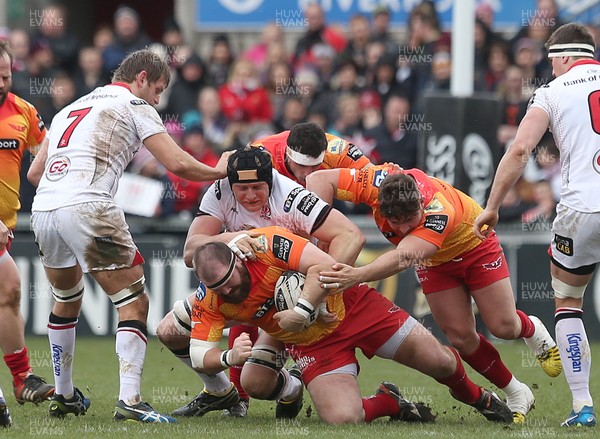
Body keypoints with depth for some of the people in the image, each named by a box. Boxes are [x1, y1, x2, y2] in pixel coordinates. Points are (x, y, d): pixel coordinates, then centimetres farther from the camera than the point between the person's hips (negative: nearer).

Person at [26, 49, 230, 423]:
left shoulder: (70, 109, 28)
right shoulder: (134, 105, 8)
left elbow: (35, 173, 27)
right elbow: (177, 164, 0)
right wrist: (219, 171, 16)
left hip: (43, 210, 7)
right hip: (87, 207, -7)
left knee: (66, 301, 28)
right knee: (134, 304, -2)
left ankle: (63, 396, 34)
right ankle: (130, 400, -15)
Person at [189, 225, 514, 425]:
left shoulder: (266, 244, -26)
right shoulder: (209, 302, -14)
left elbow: (324, 265, -30)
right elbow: (200, 357, -12)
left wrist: (303, 309, -40)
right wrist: (230, 357, -34)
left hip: (349, 305, -3)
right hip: (313, 344, 3)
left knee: (441, 362, -4)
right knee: (343, 419, -23)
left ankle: (475, 396, 32)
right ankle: (389, 403, 13)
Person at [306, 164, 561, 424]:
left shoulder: (440, 212, -46)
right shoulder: (377, 184, -35)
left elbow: (404, 258, -60)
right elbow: (319, 180, -31)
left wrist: (358, 276, -76)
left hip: (474, 245, -4)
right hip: (436, 263, 4)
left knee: (504, 327, -2)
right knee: (461, 336, -4)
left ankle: (532, 329, 37)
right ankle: (516, 395, 16)